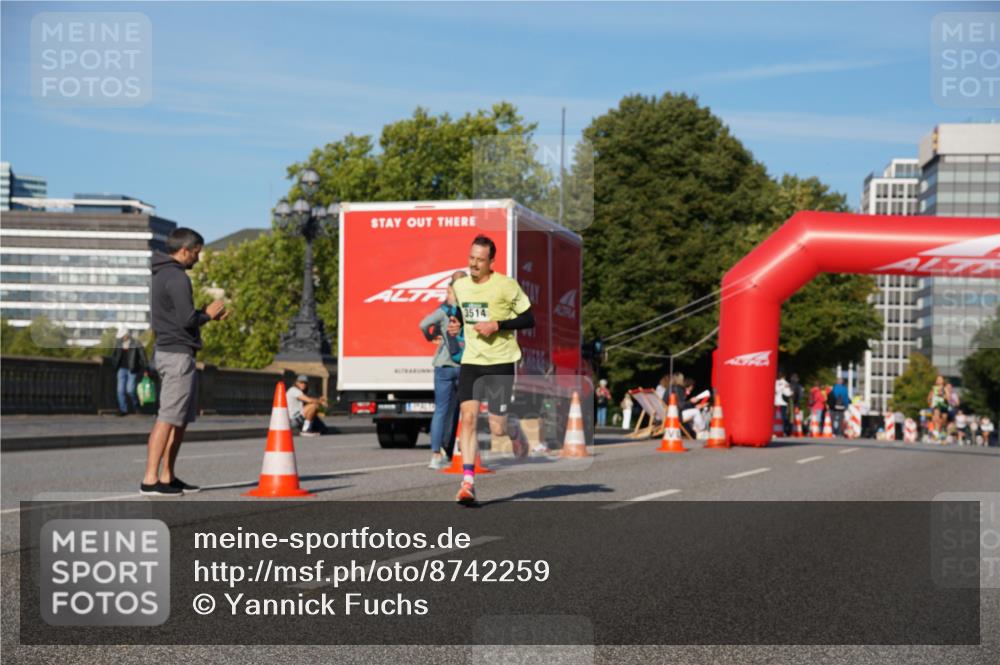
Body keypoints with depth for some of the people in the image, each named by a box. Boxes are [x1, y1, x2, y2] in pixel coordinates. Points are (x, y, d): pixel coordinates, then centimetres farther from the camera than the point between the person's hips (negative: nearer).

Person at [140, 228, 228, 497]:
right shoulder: (177, 278, -15)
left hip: (169, 351, 11)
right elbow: (186, 320, -21)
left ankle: (167, 476, 15)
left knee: (182, 419, 14)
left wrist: (207, 315, 13)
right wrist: (208, 314, -2)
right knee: (168, 418, -11)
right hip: (178, 354, -11)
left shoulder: (162, 275, 17)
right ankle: (150, 479, -12)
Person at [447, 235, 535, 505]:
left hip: (500, 361, -4)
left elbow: (529, 320, -5)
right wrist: (457, 323, 5)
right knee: (468, 416, -15)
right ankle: (468, 482, -17)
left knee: (497, 429, -2)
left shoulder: (507, 285, -8)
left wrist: (497, 325, -17)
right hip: (470, 361, 4)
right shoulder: (459, 286, 8)